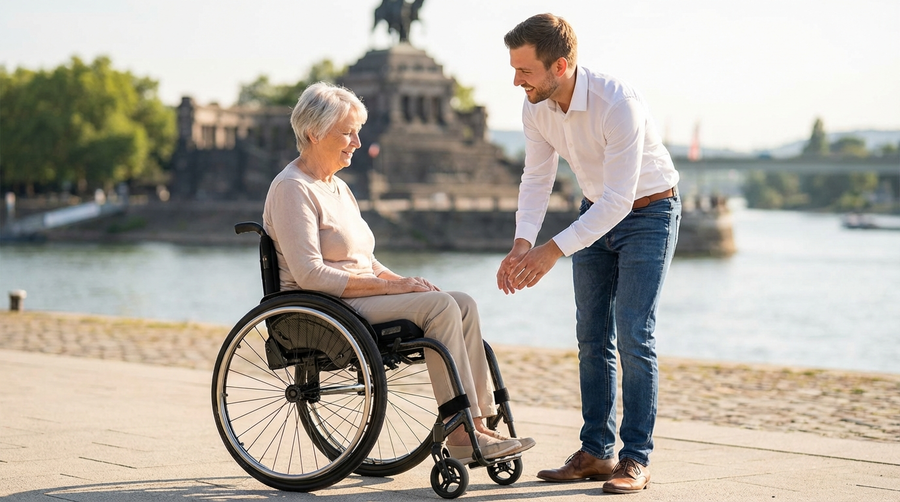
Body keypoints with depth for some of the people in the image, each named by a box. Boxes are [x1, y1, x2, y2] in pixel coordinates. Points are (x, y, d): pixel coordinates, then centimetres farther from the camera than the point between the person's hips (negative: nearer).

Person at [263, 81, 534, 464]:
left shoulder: (338, 187, 21)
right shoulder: (292, 189, -10)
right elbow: (310, 274, -20)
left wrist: (401, 280, 3)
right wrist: (386, 286, -19)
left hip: (356, 299, 9)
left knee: (463, 304, -8)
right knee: (439, 306, -23)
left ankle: (478, 424, -15)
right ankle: (461, 433, -22)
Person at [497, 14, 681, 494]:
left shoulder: (618, 103, -34)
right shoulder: (535, 108, -13)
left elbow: (619, 199, -34)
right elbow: (536, 179, -4)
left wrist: (555, 249, -38)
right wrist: (521, 245, -20)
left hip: (648, 212, -6)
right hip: (595, 212, 7)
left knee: (633, 335, -12)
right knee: (592, 337, 4)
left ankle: (635, 459, -5)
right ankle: (595, 452, 11)